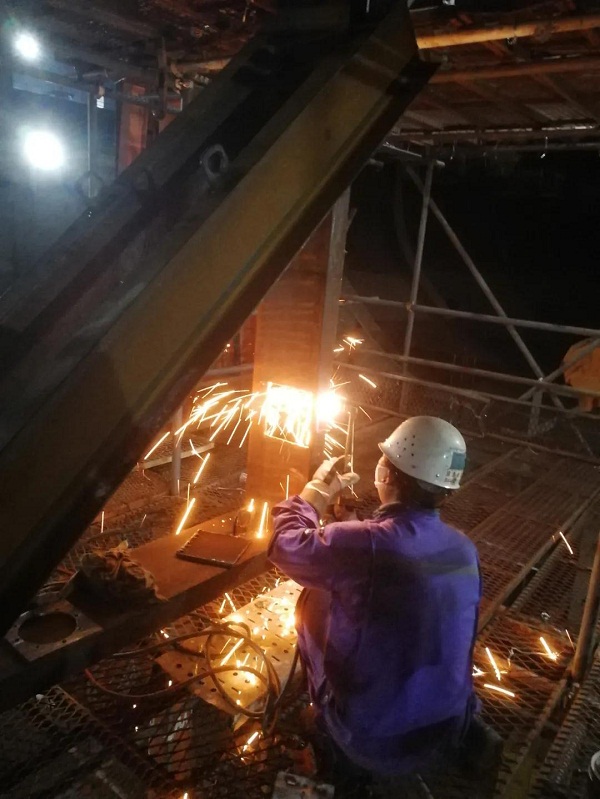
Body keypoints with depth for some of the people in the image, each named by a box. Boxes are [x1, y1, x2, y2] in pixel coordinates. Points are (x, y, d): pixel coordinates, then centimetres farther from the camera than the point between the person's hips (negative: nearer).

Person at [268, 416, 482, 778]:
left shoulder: (362, 545, -28)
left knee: (315, 600, 10)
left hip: (371, 741, -4)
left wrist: (318, 490, 5)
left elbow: (286, 543, -10)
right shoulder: (466, 550, -8)